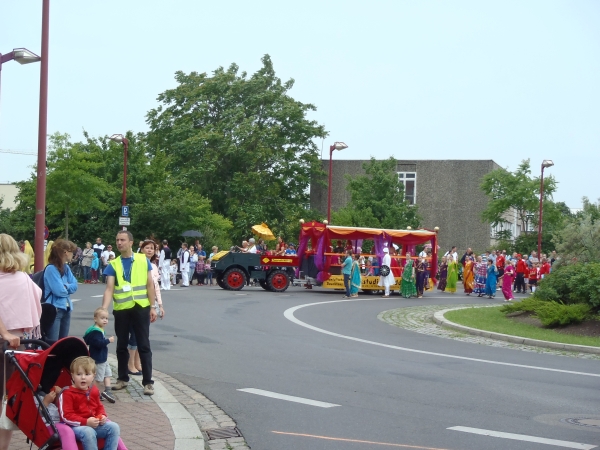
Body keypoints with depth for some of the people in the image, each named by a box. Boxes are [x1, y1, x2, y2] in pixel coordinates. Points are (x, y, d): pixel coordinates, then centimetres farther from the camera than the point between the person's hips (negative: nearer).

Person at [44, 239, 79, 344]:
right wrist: (68, 287, 0)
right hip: (54, 309, -9)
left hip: (66, 308, 9)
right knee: (52, 344, -11)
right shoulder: (51, 268, -15)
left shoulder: (66, 268, 11)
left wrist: (65, 287, -11)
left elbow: (74, 285, 7)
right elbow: (59, 291, -19)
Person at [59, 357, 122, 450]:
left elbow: (99, 406, 25)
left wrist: (102, 416, 0)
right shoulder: (67, 393, -11)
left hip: (95, 424, 7)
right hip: (77, 426, -7)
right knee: (88, 432, -38)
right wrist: (86, 422, -25)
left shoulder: (94, 390, 11)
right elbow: (66, 416, -16)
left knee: (114, 427, -8)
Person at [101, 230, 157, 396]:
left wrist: (152, 307, 0)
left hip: (141, 308, -2)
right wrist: (103, 310, -18)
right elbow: (109, 289, -6)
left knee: (144, 345, 1)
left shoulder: (143, 260, 1)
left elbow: (150, 285, 4)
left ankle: (148, 382, 4)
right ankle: (123, 378, 26)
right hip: (121, 310, 2)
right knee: (122, 345, 12)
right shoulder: (113, 265, 2)